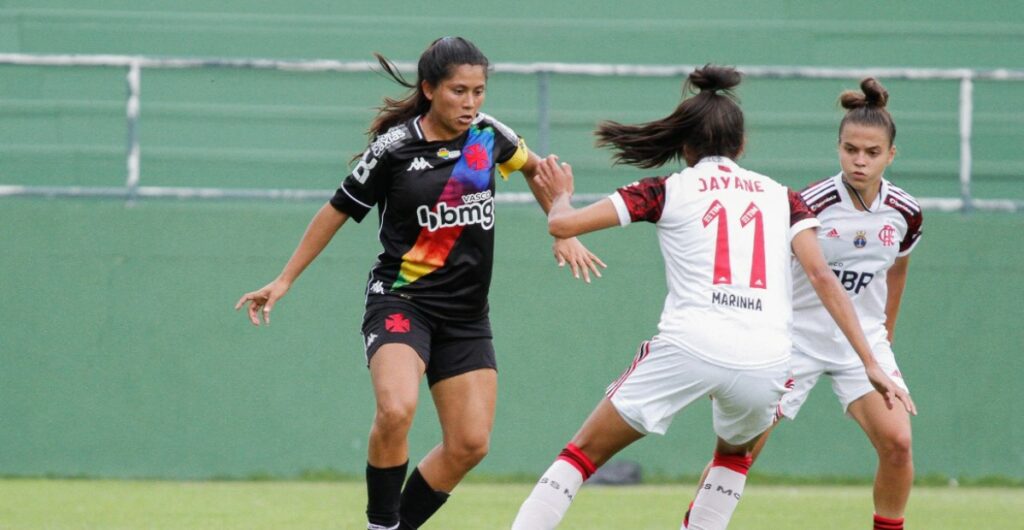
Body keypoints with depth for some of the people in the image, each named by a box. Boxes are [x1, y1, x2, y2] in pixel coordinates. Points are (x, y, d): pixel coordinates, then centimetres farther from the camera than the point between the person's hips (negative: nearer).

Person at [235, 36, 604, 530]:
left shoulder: (488, 133, 1)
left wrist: (564, 235, 17)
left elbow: (533, 167, 24)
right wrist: (284, 281, 3)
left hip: (465, 313, 5)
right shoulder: (395, 147, -11)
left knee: (470, 444, -4)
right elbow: (337, 211, 0)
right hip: (402, 300, -5)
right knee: (396, 409, -30)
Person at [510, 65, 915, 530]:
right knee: (735, 453, 35)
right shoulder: (781, 197, 18)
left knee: (583, 454, 10)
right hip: (765, 363, 2)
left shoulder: (667, 191, 13)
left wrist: (560, 195, 34)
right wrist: (870, 364, 4)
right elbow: (821, 276, 5)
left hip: (687, 348, -2)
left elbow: (562, 224, 10)